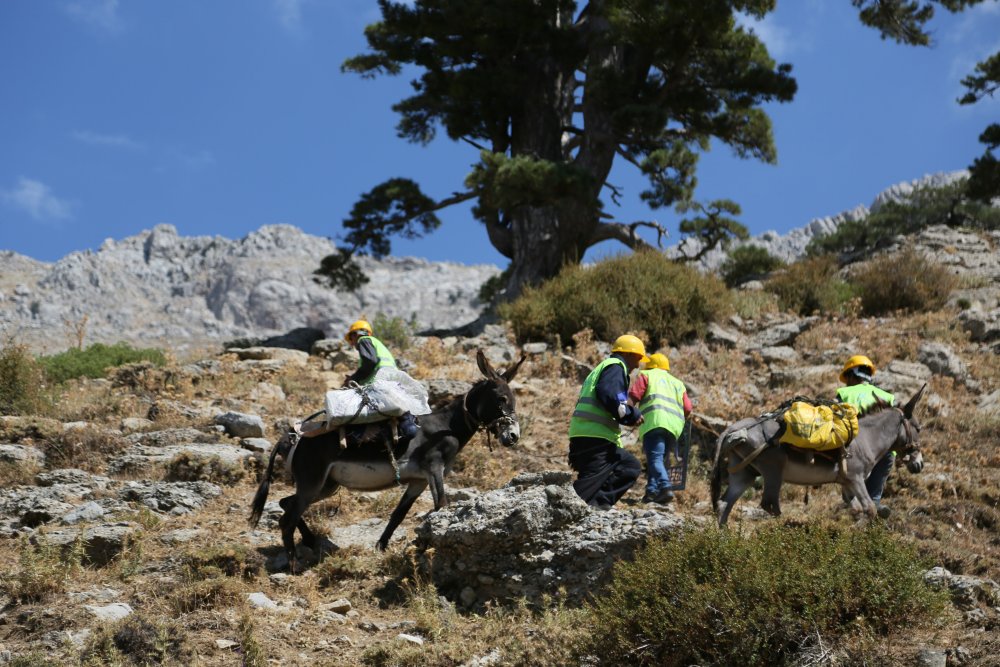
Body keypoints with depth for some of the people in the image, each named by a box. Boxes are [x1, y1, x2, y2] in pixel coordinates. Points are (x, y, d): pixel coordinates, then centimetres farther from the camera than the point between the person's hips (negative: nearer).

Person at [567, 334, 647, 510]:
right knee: (592, 480, -17)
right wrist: (631, 414, -11)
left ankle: (598, 502, -2)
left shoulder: (603, 367, 30)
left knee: (631, 467, 13)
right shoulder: (616, 366, -2)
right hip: (594, 436, -10)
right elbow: (607, 394, -19)